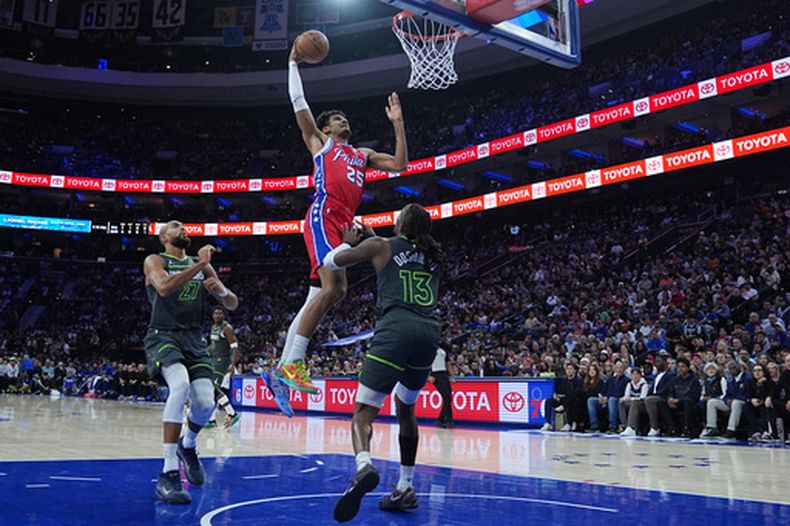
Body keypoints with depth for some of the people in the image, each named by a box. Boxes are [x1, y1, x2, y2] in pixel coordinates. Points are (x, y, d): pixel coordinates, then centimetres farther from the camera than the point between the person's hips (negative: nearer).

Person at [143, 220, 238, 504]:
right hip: (163, 336, -4)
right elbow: (164, 288, -18)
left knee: (205, 402, -12)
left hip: (194, 339, 4)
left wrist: (221, 291, -7)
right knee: (180, 385, -32)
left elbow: (232, 304, 15)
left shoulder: (202, 265, 18)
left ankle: (188, 446, 25)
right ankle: (168, 476, -27)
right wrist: (199, 264, -16)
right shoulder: (154, 261, 5)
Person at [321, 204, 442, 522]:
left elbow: (330, 261, 21)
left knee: (364, 410, -6)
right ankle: (406, 488, 25)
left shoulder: (380, 246, 11)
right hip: (430, 330, 5)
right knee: (405, 407, 24)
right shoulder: (433, 256, 24)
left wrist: (348, 241, 39)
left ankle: (364, 466, -37)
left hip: (397, 326, -5)